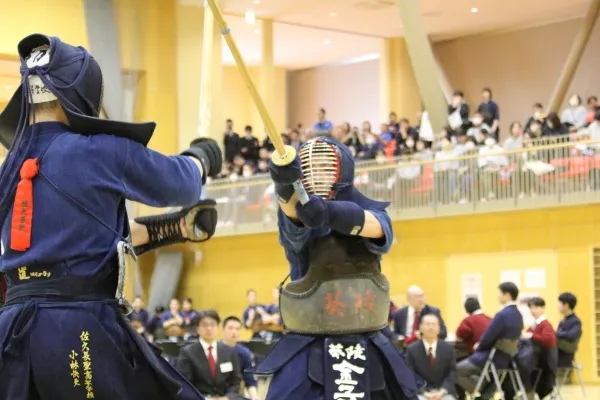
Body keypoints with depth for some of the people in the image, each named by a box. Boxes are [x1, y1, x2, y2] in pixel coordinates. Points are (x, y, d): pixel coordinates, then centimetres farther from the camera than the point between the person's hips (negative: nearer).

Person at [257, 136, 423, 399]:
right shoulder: (296, 222, -7)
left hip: (367, 349, 3)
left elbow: (375, 227, -27)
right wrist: (285, 185, -57)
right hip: (307, 349, -2)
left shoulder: (371, 212, -2)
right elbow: (294, 211, -32)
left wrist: (331, 212, -48)